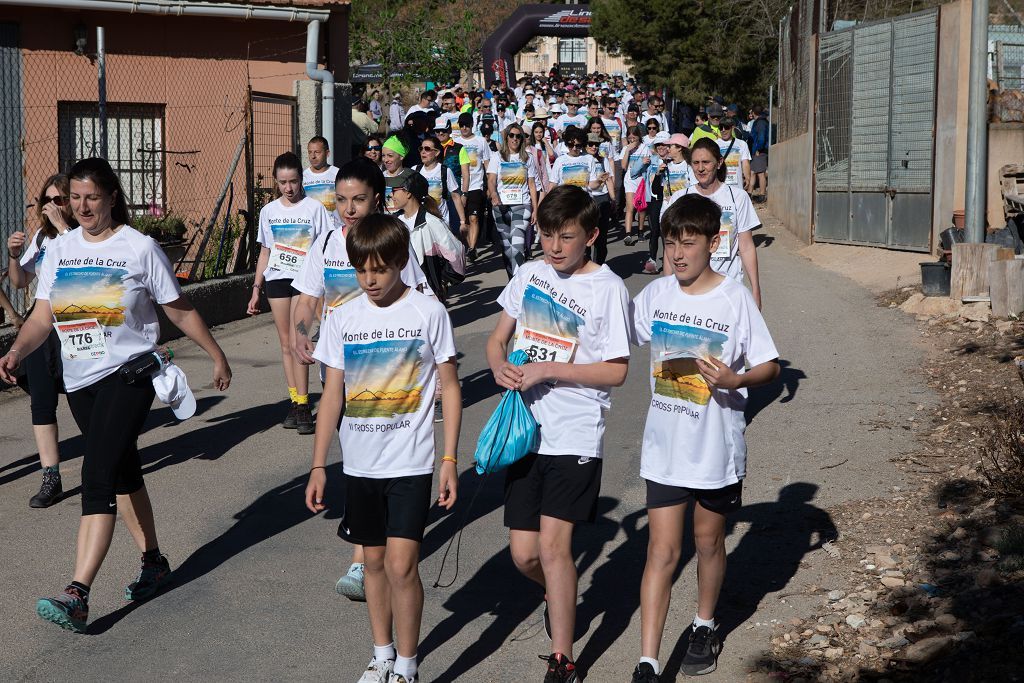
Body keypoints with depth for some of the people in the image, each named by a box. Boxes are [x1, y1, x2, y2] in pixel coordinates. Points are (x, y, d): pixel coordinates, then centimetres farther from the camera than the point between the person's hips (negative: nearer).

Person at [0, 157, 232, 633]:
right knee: (123, 472, 17)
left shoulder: (140, 248, -5)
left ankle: (77, 596, -22)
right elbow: (43, 314, 4)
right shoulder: (60, 250, 8)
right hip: (79, 380, 6)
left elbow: (180, 311, 3)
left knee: (97, 477, -16)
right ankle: (154, 563, 32)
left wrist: (217, 357, 8)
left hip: (128, 375, -6)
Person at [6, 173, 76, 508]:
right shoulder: (40, 237, 12)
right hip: (41, 329, 6)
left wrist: (62, 225, -28)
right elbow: (20, 283, 15)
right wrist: (14, 255, -3)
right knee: (41, 403, 1)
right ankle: (51, 478, 5)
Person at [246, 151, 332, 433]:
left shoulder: (314, 208, -1)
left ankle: (302, 406, -8)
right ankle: (295, 402, 12)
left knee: (297, 342, -12)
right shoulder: (268, 211, 10)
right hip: (276, 280, 4)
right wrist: (256, 288, 12)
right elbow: (265, 252, 17)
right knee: (285, 343, 6)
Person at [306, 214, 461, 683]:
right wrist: (318, 466, 4)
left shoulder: (428, 313, -6)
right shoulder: (343, 319, 3)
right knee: (374, 560, 15)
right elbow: (332, 394, 6)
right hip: (359, 463, 4)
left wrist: (450, 459, -7)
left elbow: (450, 387, -2)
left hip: (410, 463, -4)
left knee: (401, 565, -10)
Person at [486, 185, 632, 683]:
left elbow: (616, 371, -9)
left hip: (576, 435, -5)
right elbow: (498, 338, 15)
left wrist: (547, 370, -16)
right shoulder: (529, 275, 7)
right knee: (523, 554, 7)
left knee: (552, 544, -12)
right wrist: (501, 368, -7)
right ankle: (560, 597, 40)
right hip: (526, 430, 5)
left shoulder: (608, 288, -8)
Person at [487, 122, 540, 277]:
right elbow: (491, 181, -3)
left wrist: (535, 209, 4)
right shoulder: (498, 157, 8)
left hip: (522, 206, -1)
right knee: (506, 245, 4)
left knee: (517, 244, -18)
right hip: (501, 206, 1)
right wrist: (494, 195, -24)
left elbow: (532, 185, 11)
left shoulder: (528, 158, 10)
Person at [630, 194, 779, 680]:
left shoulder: (735, 299, -12)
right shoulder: (654, 295, -2)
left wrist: (735, 380, -26)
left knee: (708, 540, 17)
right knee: (662, 550, -1)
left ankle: (704, 627, 41)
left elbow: (770, 366, -7)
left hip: (717, 448, -2)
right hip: (664, 446, 2)